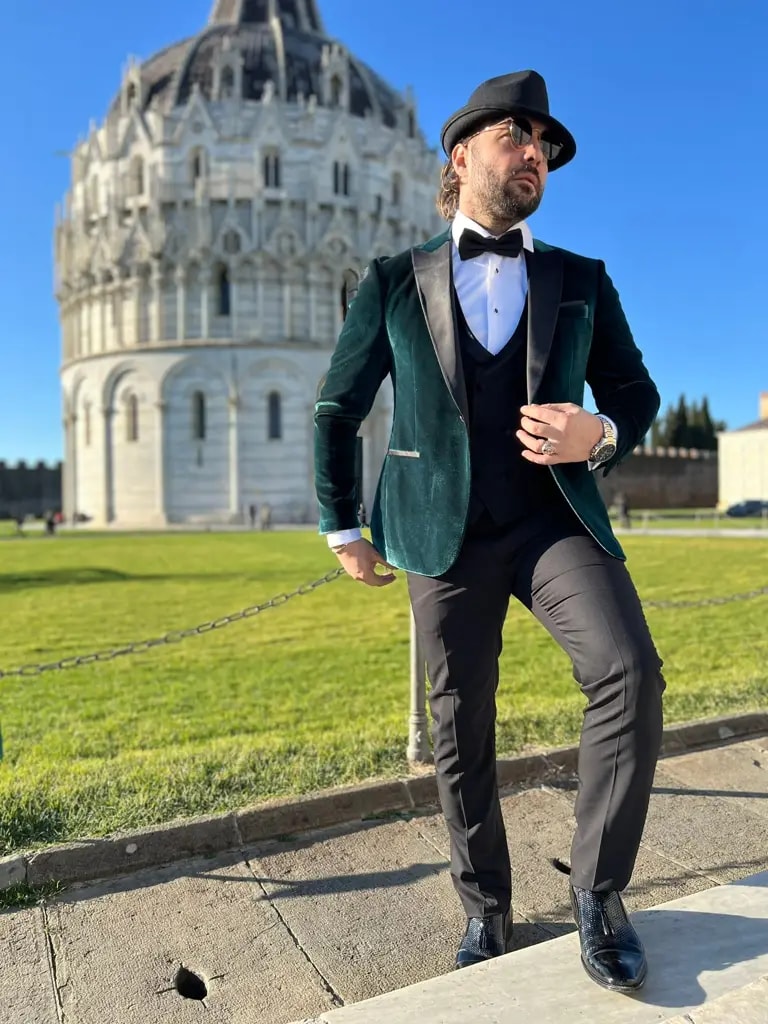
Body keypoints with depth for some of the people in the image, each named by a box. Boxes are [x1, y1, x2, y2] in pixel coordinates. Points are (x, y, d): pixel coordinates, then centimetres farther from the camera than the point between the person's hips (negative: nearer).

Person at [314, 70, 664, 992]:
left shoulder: (582, 282, 11)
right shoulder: (394, 282, 7)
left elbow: (635, 393, 16)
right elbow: (336, 410, 12)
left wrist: (600, 435, -9)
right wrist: (341, 528, 10)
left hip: (555, 518, 1)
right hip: (447, 534, 0)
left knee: (630, 671, -22)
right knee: (459, 734, 5)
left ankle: (596, 892, 0)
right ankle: (485, 913, 28)